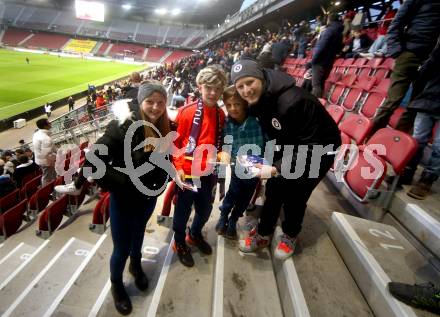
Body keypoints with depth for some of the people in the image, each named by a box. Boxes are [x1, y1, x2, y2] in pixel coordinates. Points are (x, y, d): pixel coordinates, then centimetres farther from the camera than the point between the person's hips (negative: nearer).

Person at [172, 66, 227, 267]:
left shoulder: (221, 115, 2)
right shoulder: (187, 112, -13)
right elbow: (175, 141, -9)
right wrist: (178, 167, -14)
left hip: (208, 173, 5)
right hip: (187, 172, -4)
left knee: (205, 208, 20)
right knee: (183, 209, 13)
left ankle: (195, 235, 49)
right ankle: (179, 242, 39)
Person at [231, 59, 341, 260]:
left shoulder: (291, 101, -38)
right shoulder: (256, 99, -13)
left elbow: (312, 146, -34)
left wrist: (276, 168, -39)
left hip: (319, 149, -6)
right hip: (288, 147, 7)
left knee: (295, 196, 2)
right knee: (273, 191, 10)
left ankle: (290, 236, 32)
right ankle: (263, 234, 30)